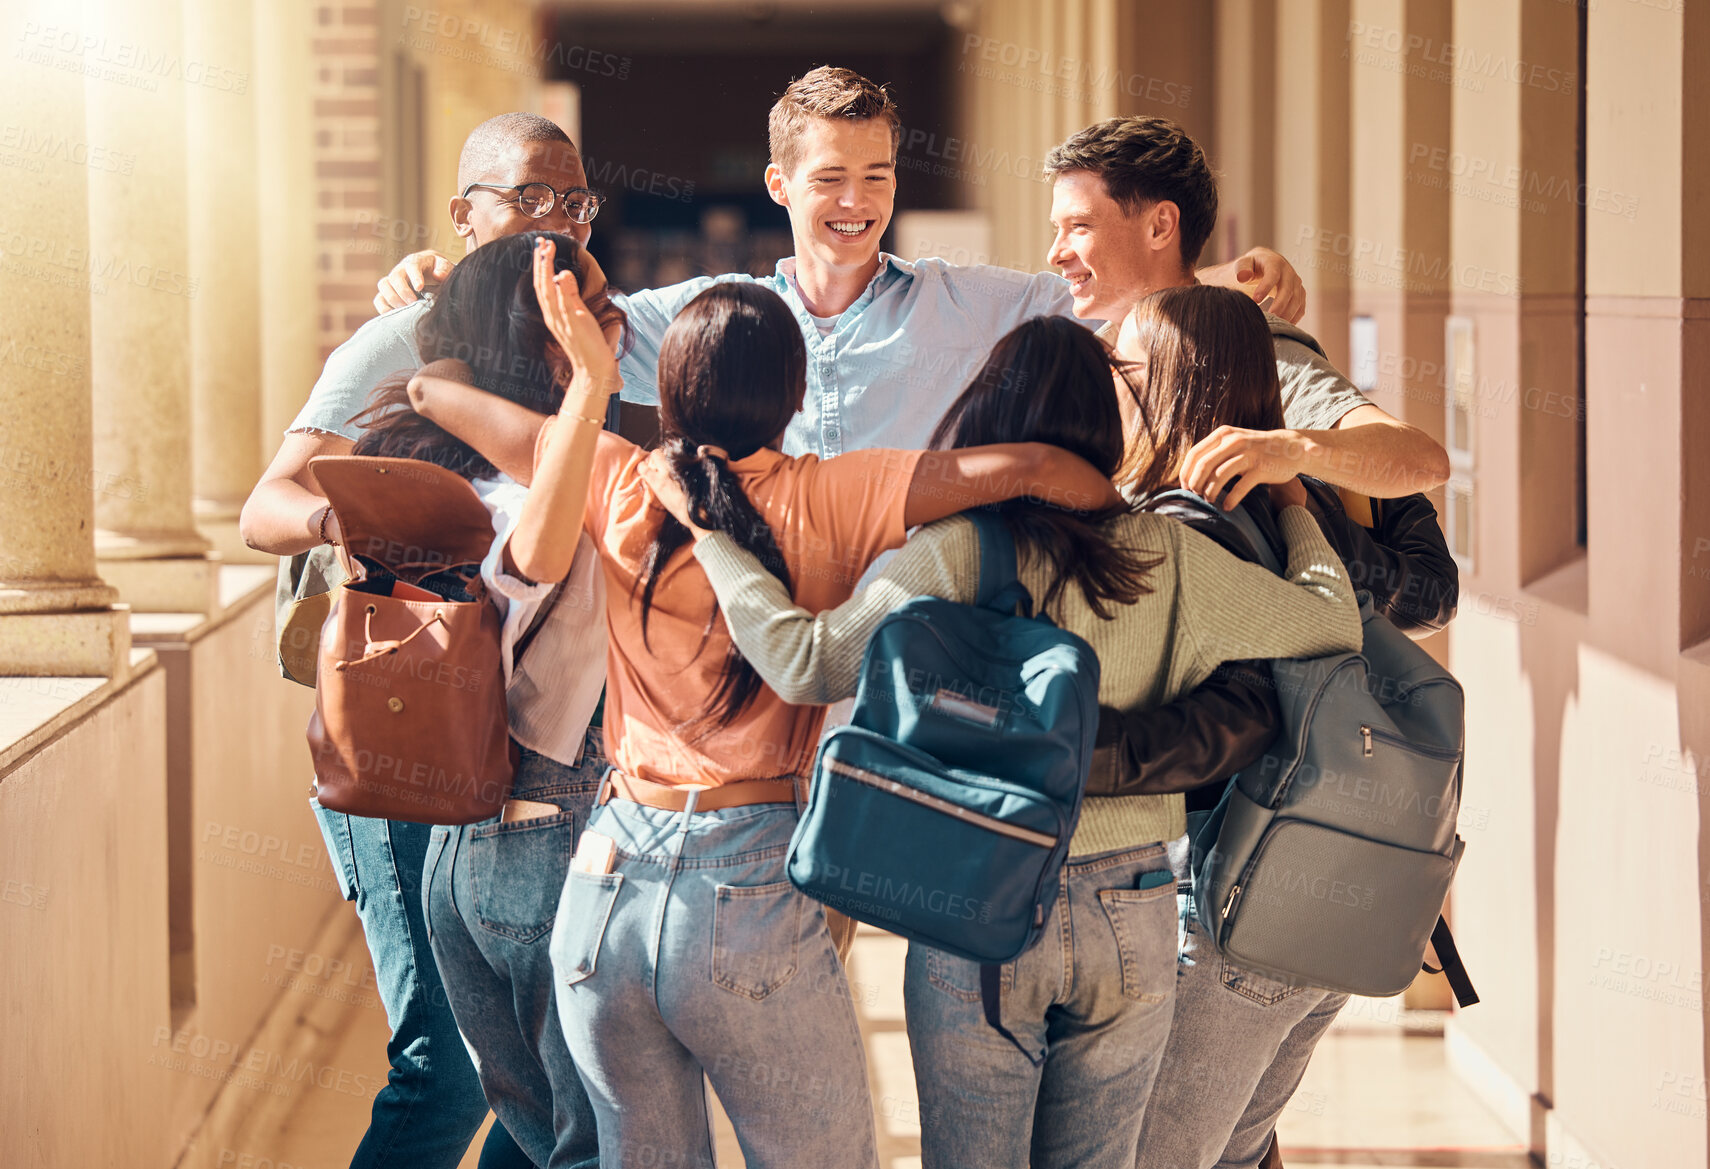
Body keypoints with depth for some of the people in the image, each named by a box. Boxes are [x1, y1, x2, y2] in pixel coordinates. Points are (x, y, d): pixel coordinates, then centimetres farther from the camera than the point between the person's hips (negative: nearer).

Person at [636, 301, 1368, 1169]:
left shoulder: (958, 553, -13)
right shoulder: (1168, 557, -4)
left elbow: (809, 661, -18)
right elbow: (1334, 620, 5)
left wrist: (710, 531, -8)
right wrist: (1293, 507, 22)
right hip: (1130, 914, 3)